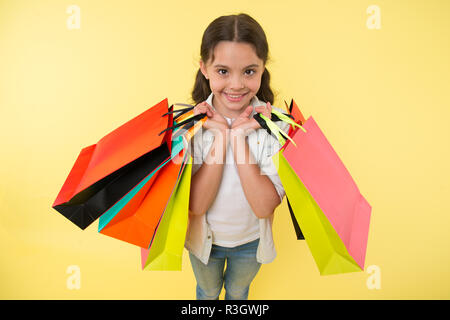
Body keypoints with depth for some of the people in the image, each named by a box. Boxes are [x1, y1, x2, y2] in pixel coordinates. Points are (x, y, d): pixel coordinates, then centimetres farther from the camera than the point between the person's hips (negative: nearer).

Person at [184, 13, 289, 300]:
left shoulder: (276, 123, -24)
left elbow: (264, 207, -29)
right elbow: (195, 205, -27)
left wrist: (239, 137, -34)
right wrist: (220, 136, -33)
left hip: (251, 240, 0)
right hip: (204, 237, 0)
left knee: (238, 291, 30)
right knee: (208, 291, 30)